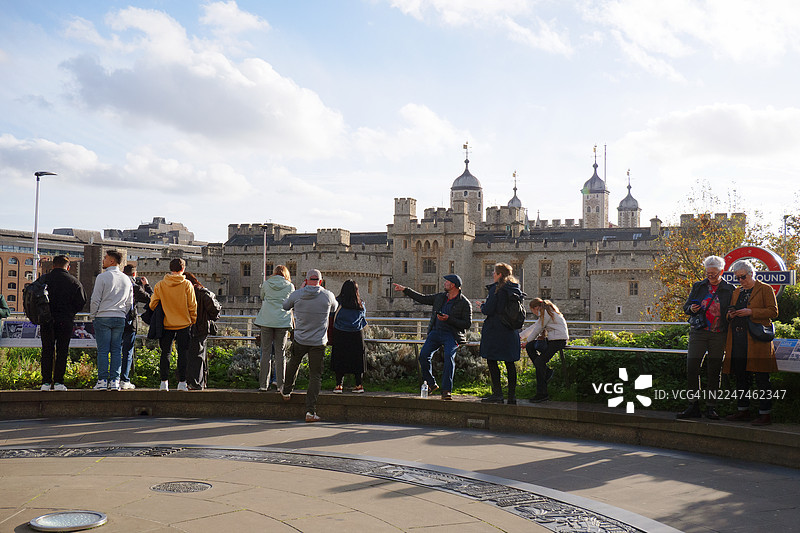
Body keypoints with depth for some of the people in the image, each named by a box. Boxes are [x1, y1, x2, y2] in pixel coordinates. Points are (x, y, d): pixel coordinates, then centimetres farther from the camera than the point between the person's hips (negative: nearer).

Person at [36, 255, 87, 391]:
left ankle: (46, 382, 4)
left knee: (47, 351, 6)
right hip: (66, 321, -1)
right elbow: (81, 302, 0)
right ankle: (58, 381, 1)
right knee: (62, 351, 4)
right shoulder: (74, 281, 0)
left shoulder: (43, 279, 3)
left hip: (47, 320, 1)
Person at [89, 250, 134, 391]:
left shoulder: (102, 277, -7)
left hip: (103, 317, -4)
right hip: (120, 318, 5)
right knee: (117, 350, 5)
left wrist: (92, 316, 3)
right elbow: (129, 303, 14)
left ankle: (102, 380, -3)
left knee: (103, 350, -2)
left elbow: (95, 299, -7)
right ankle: (115, 381, 3)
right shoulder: (126, 279, 10)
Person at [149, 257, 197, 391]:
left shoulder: (160, 285, -1)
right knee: (183, 353, 4)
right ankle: (182, 382, 2)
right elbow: (192, 306, -5)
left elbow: (152, 305, 2)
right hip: (184, 324, -2)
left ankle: (164, 382, 4)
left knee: (165, 353, 9)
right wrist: (193, 321, 8)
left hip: (166, 324, 2)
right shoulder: (187, 284, -6)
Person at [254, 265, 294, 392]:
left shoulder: (266, 284, 5)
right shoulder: (290, 286, 3)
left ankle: (263, 384, 5)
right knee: (280, 354, 4)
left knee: (266, 353, 5)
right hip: (283, 322, -1)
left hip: (266, 321, 1)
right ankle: (280, 384, 4)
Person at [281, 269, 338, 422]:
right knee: (315, 375, 2)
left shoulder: (296, 295, -7)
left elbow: (285, 307, 13)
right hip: (319, 342, -1)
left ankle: (286, 391, 47)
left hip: (300, 340, 1)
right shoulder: (328, 296, -8)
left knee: (293, 363, 28)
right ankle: (310, 410, -4)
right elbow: (334, 308, 14)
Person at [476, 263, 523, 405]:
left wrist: (481, 306, 7)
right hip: (511, 331, 7)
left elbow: (488, 310, -16)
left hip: (495, 329, -7)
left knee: (492, 360, -1)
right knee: (510, 362, 8)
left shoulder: (496, 289, -12)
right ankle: (512, 396, 9)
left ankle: (497, 393, -6)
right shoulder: (515, 289, 11)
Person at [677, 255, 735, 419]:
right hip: (699, 332, 1)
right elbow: (686, 306, 14)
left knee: (714, 372, 3)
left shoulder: (729, 289, 6)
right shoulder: (698, 287, 11)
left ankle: (711, 407, 11)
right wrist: (691, 309, -8)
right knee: (691, 368, -6)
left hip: (719, 335, -1)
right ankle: (693, 406, 1)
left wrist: (730, 315, -12)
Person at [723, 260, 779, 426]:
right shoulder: (737, 291, 21)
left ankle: (765, 414, -2)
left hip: (757, 340, -6)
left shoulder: (765, 289, 2)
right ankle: (743, 411, 16)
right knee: (741, 376, 8)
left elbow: (773, 311, -6)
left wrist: (750, 312, -15)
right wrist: (730, 315, 2)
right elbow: (730, 314, 26)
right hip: (738, 340, 6)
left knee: (761, 378, -6)